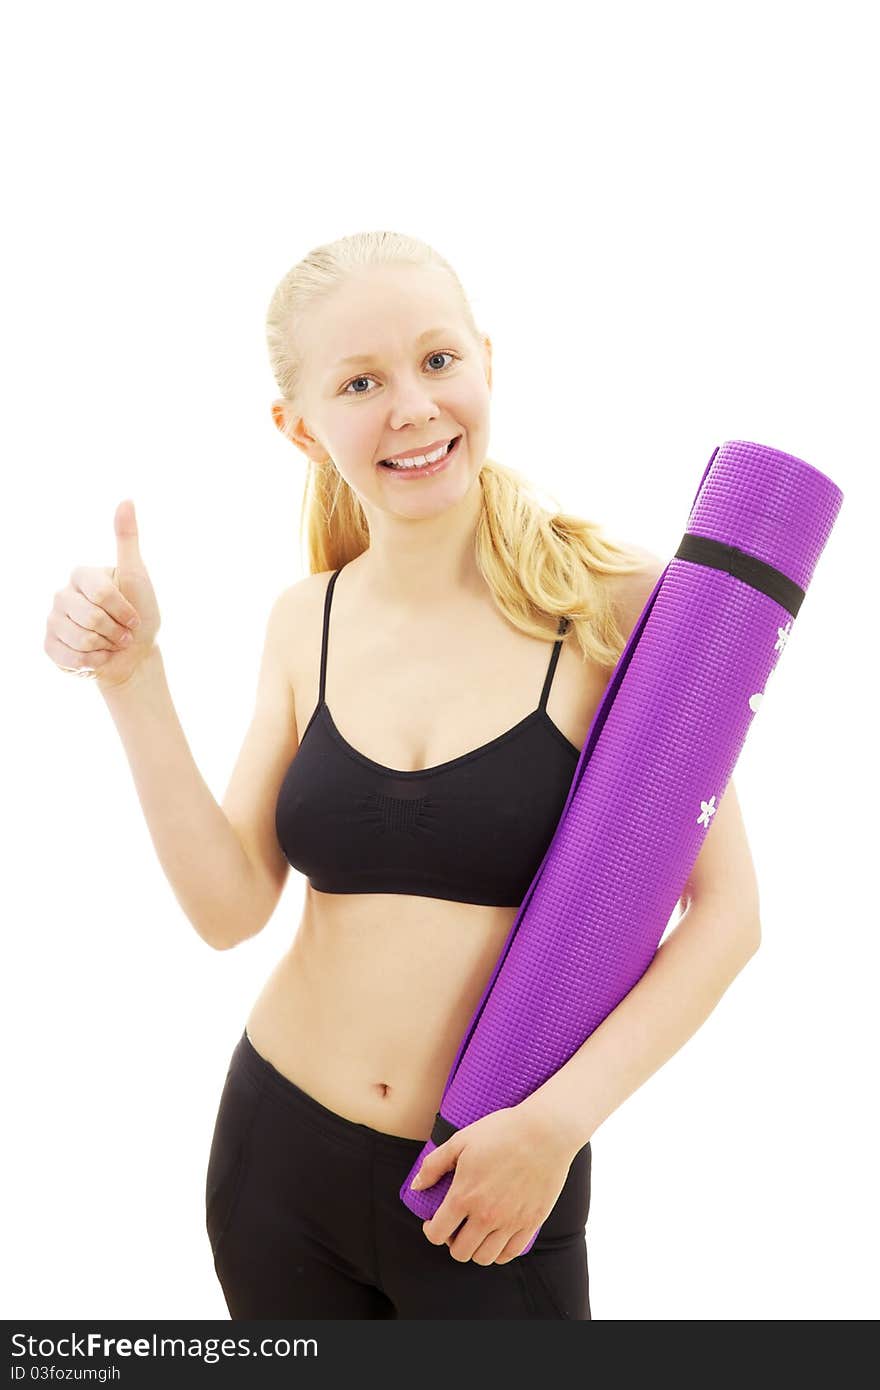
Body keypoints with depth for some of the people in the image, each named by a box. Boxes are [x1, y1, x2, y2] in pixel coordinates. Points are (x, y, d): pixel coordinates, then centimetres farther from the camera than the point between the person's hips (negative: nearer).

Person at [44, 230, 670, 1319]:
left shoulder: (616, 604, -14)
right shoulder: (307, 623, 0)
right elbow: (231, 906, -4)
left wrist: (558, 1118, -17)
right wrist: (132, 682, -11)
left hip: (499, 1188, -4)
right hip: (280, 1157, 4)